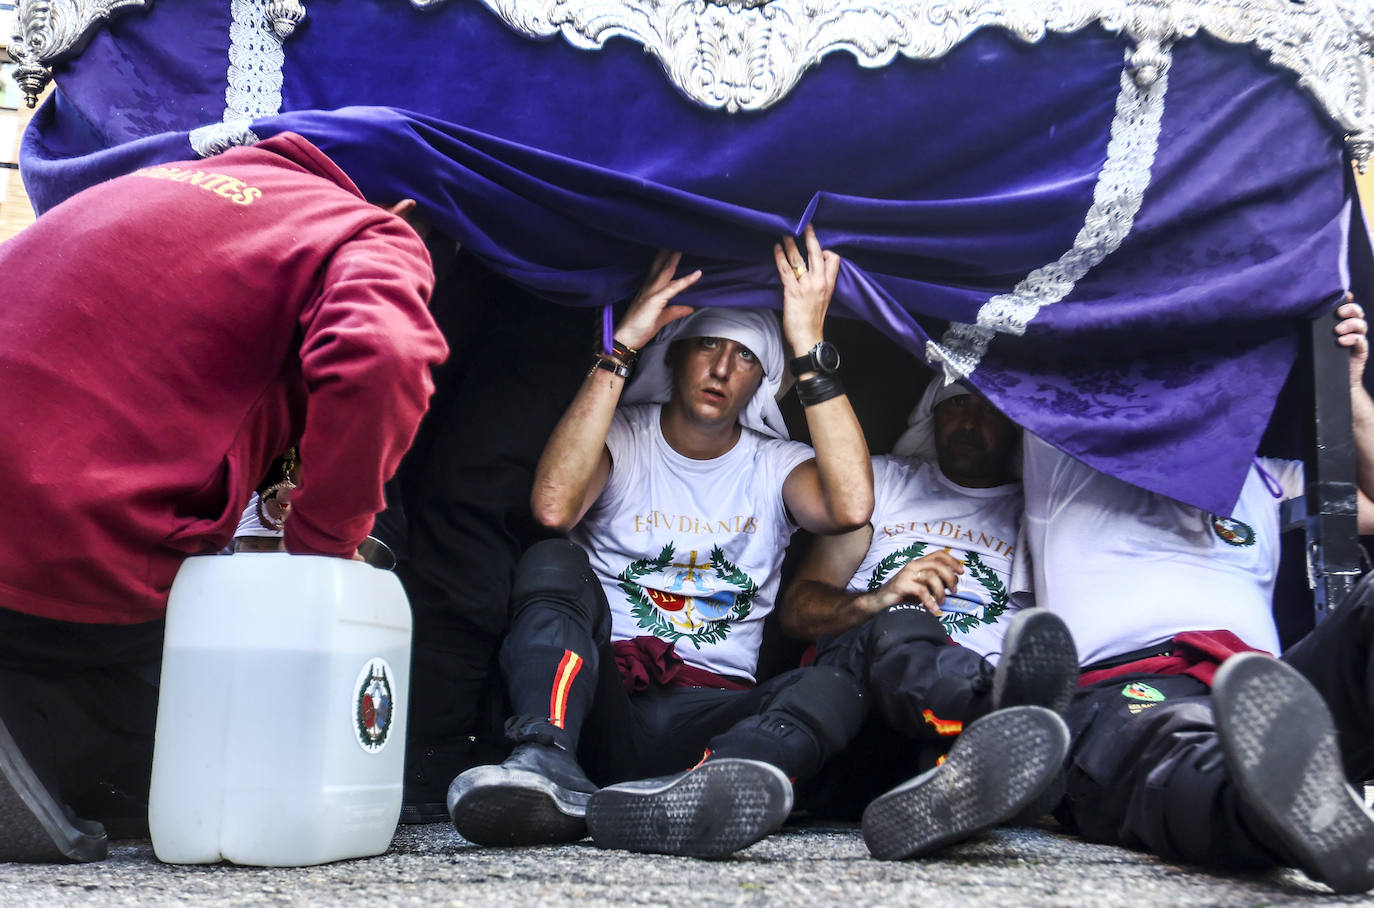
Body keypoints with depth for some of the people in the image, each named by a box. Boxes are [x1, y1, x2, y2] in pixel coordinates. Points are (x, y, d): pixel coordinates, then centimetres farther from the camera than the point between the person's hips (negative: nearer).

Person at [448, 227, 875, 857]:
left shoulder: (774, 465, 12)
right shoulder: (621, 438, 8)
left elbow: (850, 506, -14)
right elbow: (553, 507, -17)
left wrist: (808, 346, -14)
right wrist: (622, 345, -14)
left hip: (707, 719, 1)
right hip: (601, 695, -1)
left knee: (831, 693, -28)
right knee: (553, 563, -24)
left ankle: (666, 799, -56)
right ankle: (548, 768, -47)